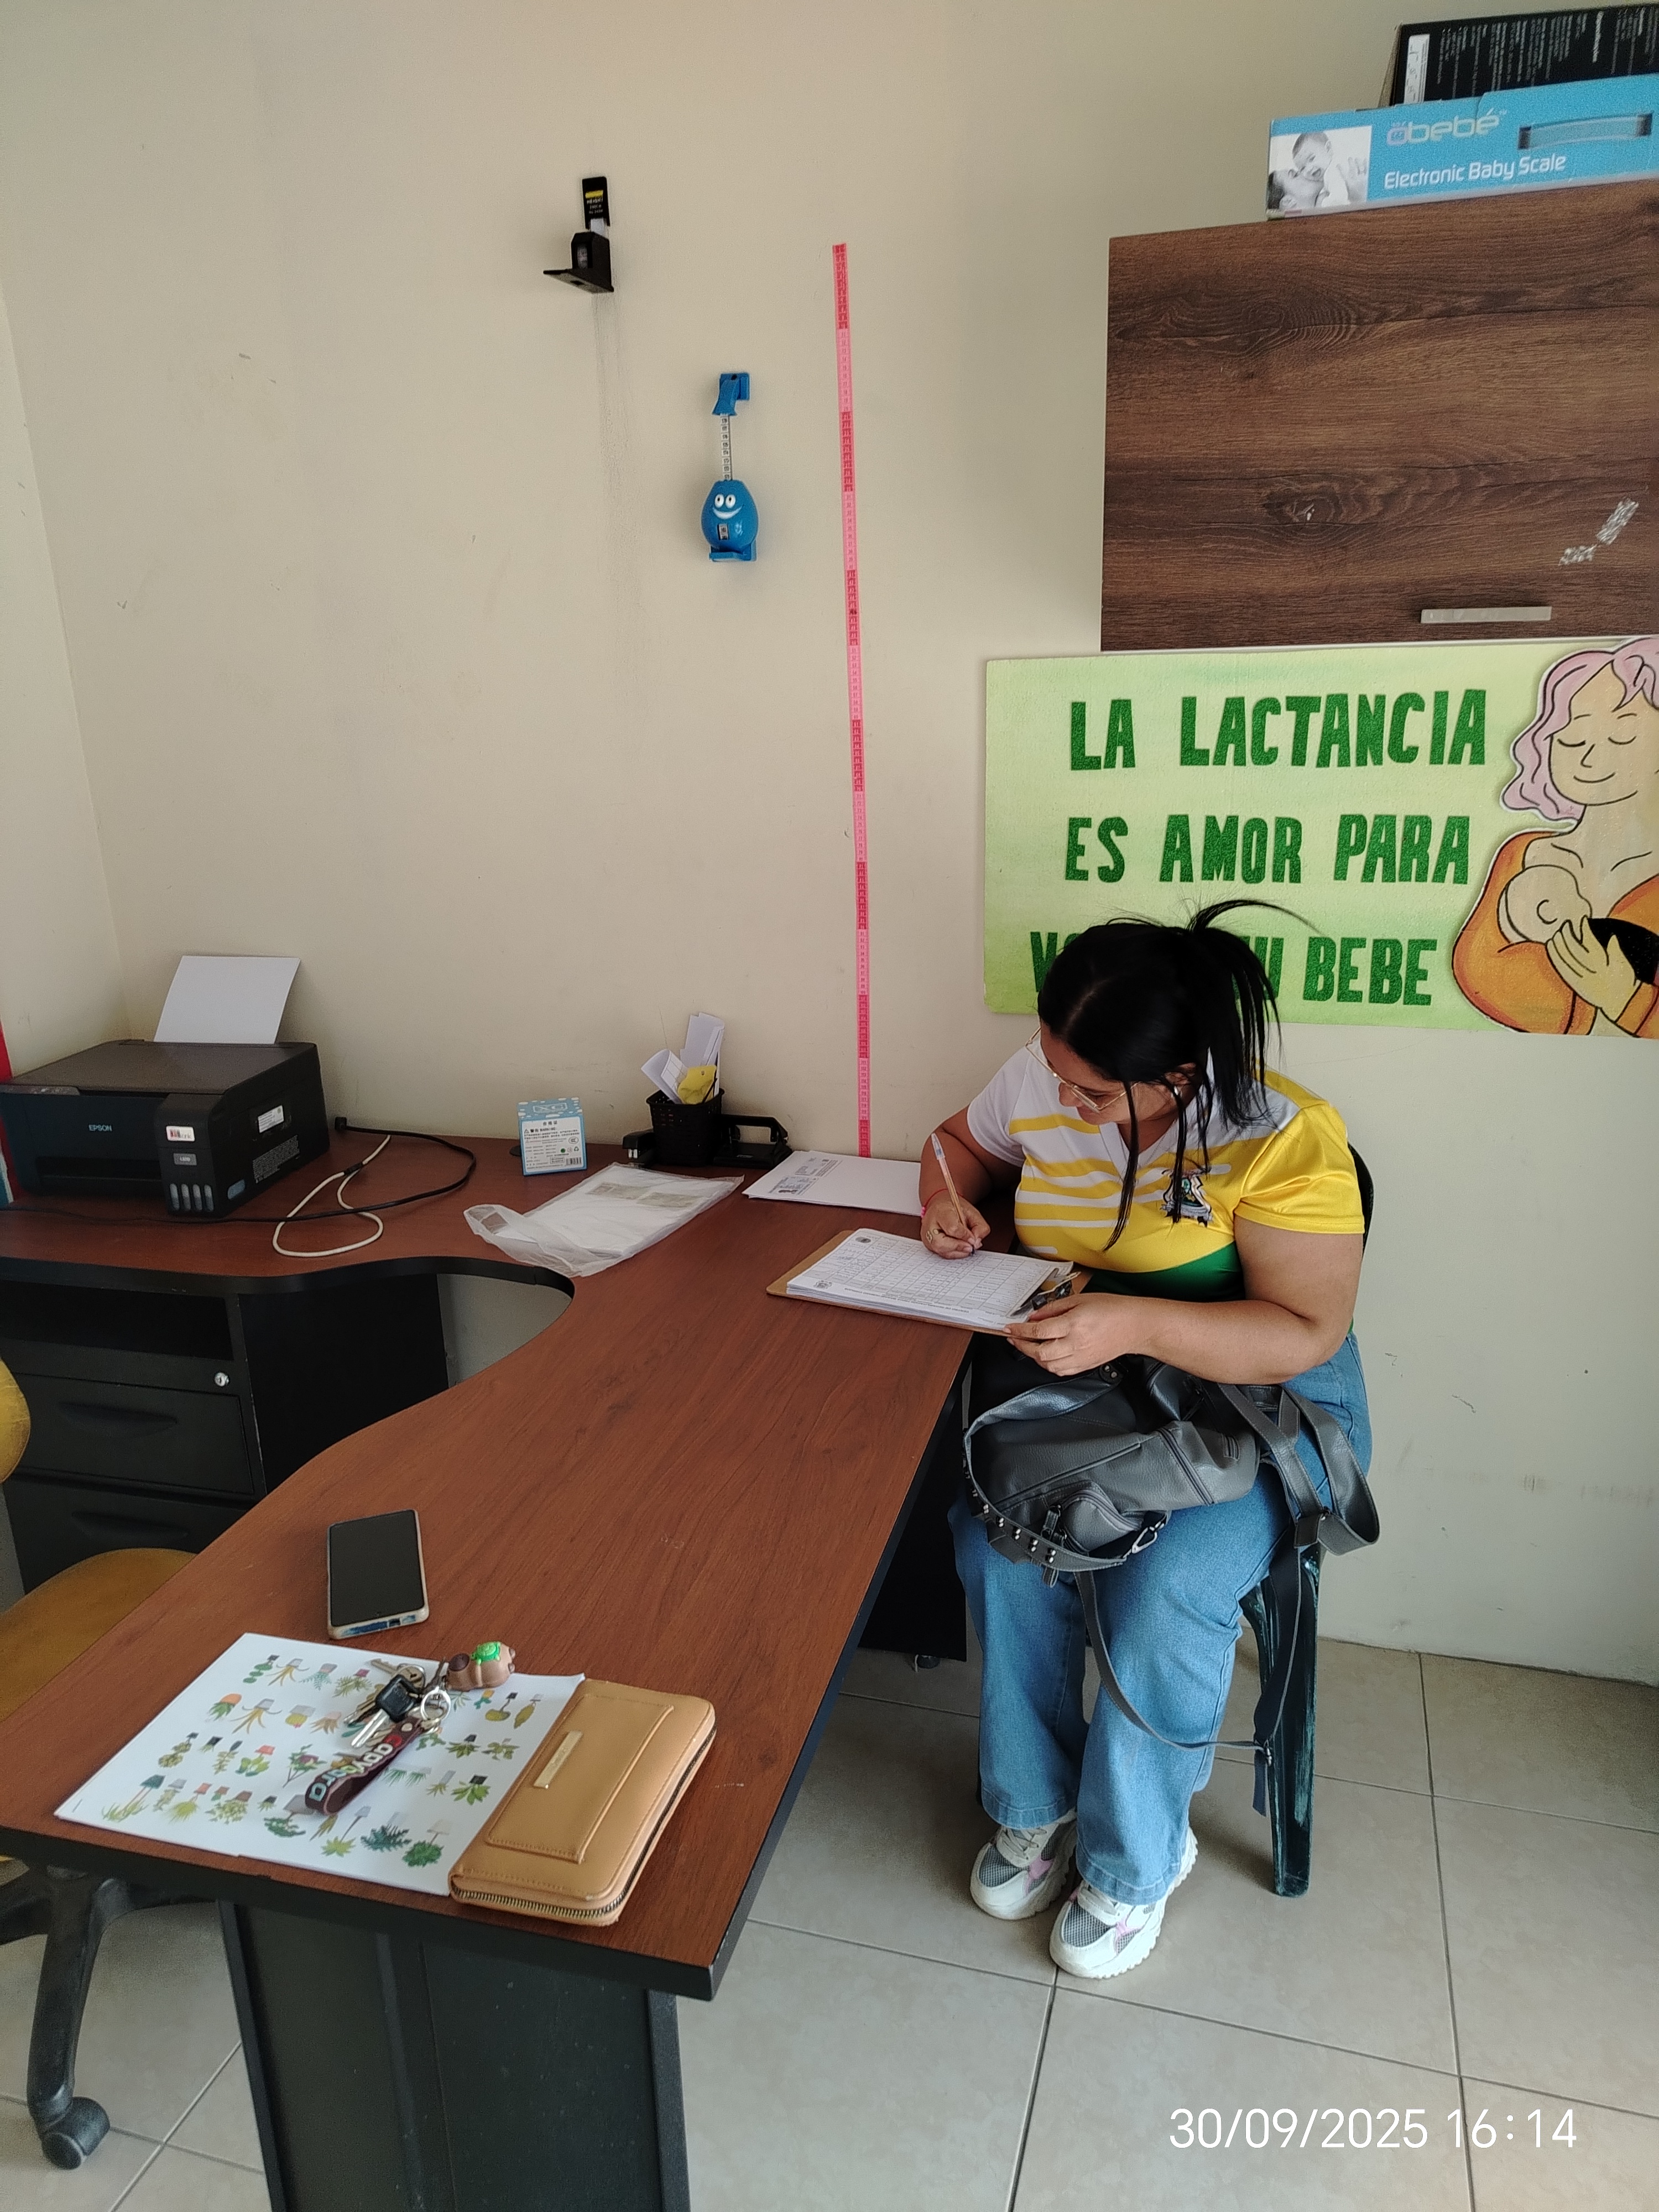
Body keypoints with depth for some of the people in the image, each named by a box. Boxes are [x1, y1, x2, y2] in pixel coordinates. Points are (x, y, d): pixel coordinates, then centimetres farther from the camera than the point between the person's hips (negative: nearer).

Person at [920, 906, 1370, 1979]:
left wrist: (1134, 1322, -36)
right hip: (1070, 1372, 4)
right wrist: (950, 1197, -8)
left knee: (1169, 1590, -26)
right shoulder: (1040, 1081, -6)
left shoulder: (1283, 1138, -21)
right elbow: (962, 1138, 15)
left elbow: (1307, 1333, -23)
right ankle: (1037, 1805, 6)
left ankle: (1135, 1860, 4)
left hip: (1253, 1396, -4)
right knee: (997, 1538, -21)